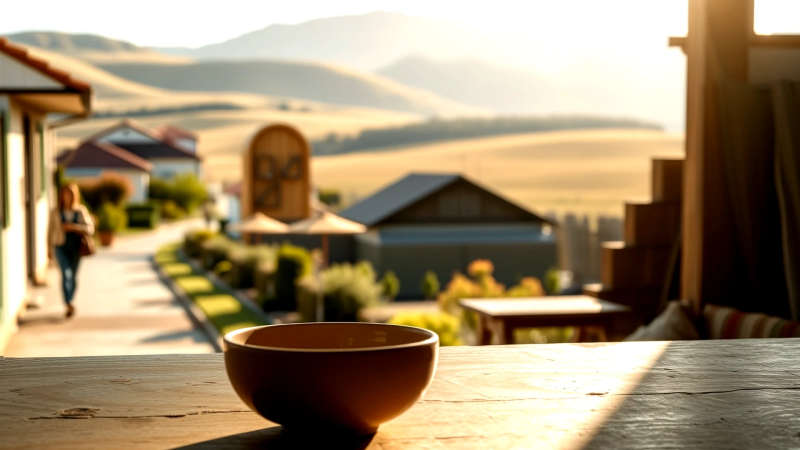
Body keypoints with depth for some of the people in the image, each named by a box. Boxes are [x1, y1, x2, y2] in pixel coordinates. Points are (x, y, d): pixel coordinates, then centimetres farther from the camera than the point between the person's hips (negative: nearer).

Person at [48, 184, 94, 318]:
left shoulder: (81, 211, -2)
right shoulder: (55, 212, -2)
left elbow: (90, 229, -7)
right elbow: (51, 231, 8)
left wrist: (73, 227, -19)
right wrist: (50, 250, 12)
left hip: (76, 247, 2)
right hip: (61, 247, -2)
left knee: (73, 276, 10)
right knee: (66, 274, -18)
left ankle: (69, 303, 29)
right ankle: (69, 305, -23)